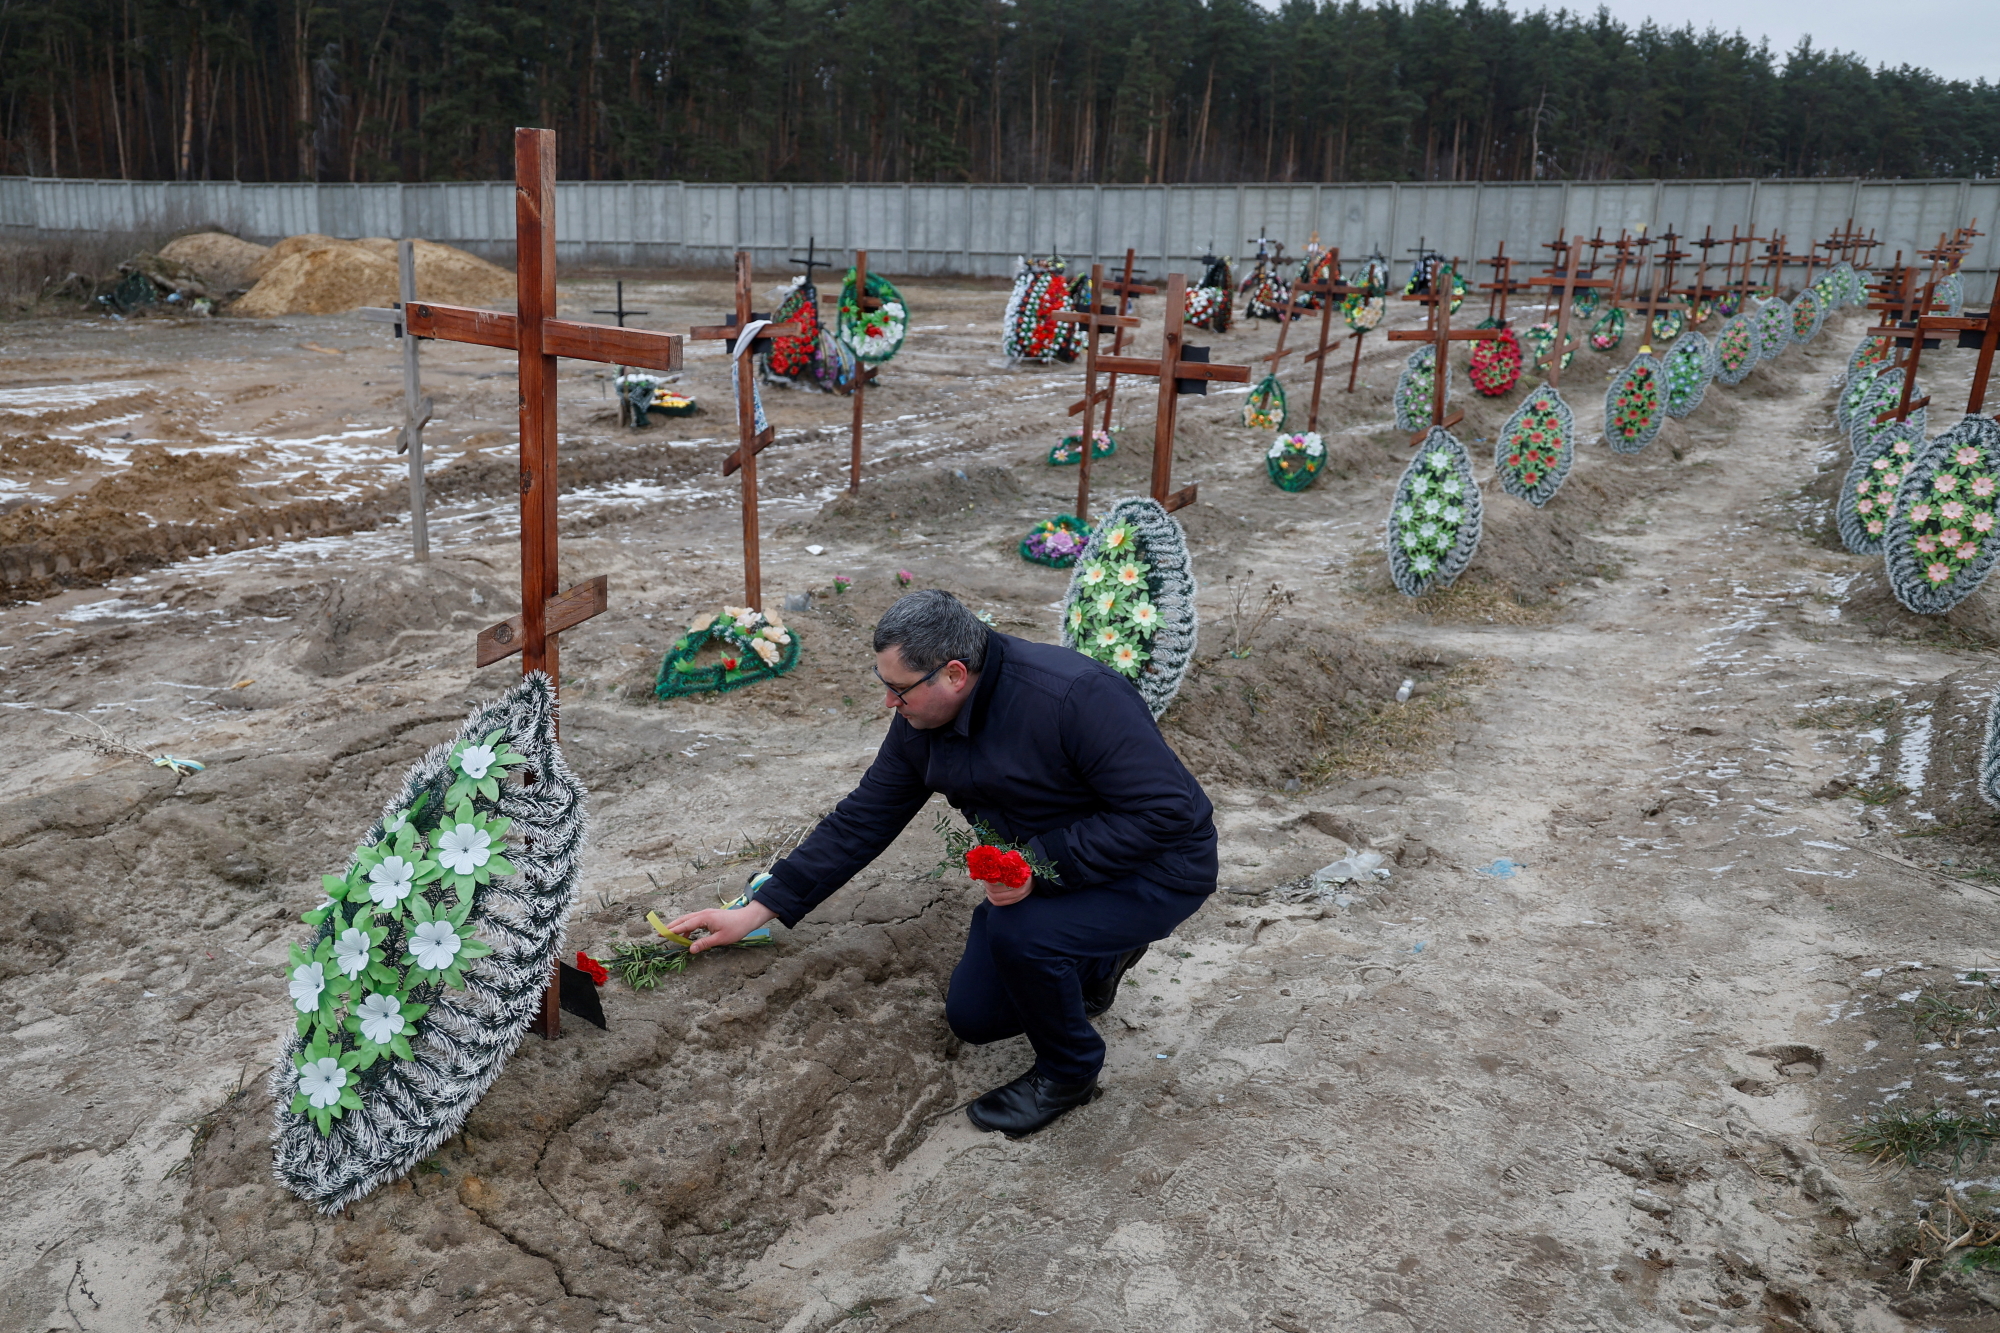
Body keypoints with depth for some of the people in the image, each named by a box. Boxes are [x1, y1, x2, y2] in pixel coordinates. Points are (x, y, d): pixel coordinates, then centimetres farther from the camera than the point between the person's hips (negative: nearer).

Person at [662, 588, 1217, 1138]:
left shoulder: (1076, 696, -32)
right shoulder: (921, 724, -7)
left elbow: (1164, 810, -31)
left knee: (1016, 931, -32)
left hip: (1156, 865, -8)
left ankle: (1069, 1071, -3)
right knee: (973, 1015, 7)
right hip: (1045, 868, 8)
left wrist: (1044, 864, -35)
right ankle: (1099, 960, 29)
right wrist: (756, 911, -1)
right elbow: (860, 822, 1)